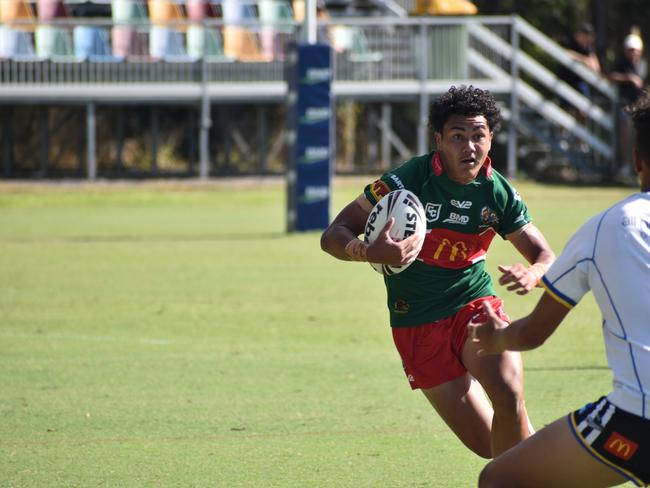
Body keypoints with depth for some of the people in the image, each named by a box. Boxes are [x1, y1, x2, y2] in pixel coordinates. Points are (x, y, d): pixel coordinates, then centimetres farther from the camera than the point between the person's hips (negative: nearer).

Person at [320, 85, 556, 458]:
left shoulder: (499, 193, -5)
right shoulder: (409, 180, -14)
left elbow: (547, 258, 2)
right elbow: (333, 236, -12)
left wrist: (532, 274, -24)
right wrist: (373, 252, -35)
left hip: (475, 306, 2)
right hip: (417, 325, -2)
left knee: (509, 398, -27)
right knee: (486, 444, -7)